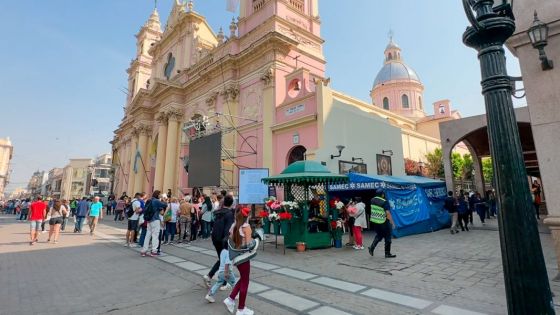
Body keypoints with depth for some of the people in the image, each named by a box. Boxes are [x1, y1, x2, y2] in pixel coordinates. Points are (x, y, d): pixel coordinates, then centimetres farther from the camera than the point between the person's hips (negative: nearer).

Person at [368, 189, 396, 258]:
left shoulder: (373, 200, 1)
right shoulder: (385, 202, -19)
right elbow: (388, 213, -22)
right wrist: (392, 222, -14)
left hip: (374, 221, 6)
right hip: (383, 222, -6)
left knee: (378, 235, 22)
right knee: (387, 237, 9)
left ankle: (372, 248, 10)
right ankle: (387, 253, 17)